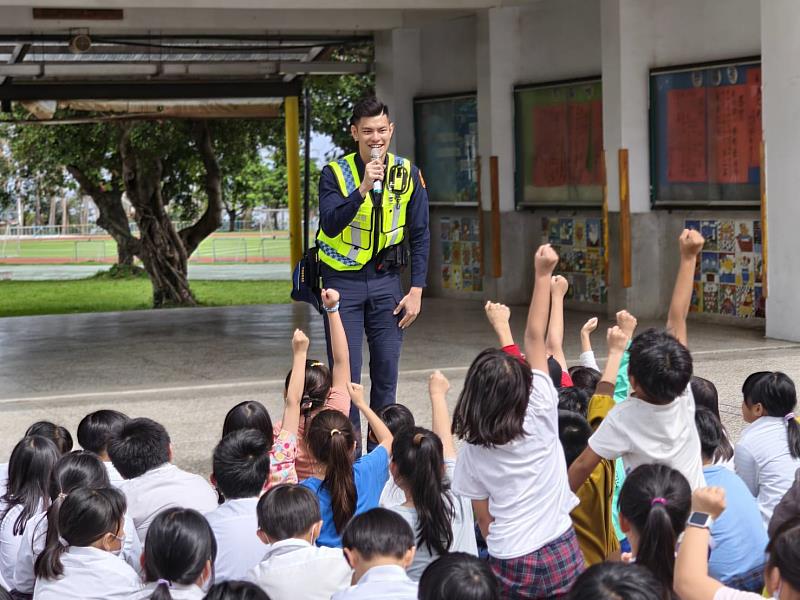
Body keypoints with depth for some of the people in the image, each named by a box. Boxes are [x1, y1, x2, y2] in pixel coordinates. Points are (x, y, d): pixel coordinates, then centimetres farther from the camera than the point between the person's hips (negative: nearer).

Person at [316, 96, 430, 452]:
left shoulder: (408, 174, 0)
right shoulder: (335, 173, -8)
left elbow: (419, 235, 5)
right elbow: (330, 225, -23)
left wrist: (416, 290, -1)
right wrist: (363, 189, -34)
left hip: (386, 280, 3)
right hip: (343, 280, -2)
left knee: (386, 369, 5)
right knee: (345, 370, -5)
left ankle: (381, 446, 18)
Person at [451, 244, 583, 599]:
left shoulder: (472, 449, -4)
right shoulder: (540, 413, -8)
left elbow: (484, 518, 2)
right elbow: (534, 338, -2)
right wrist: (543, 274, 1)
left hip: (509, 564, 0)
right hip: (560, 552, 0)